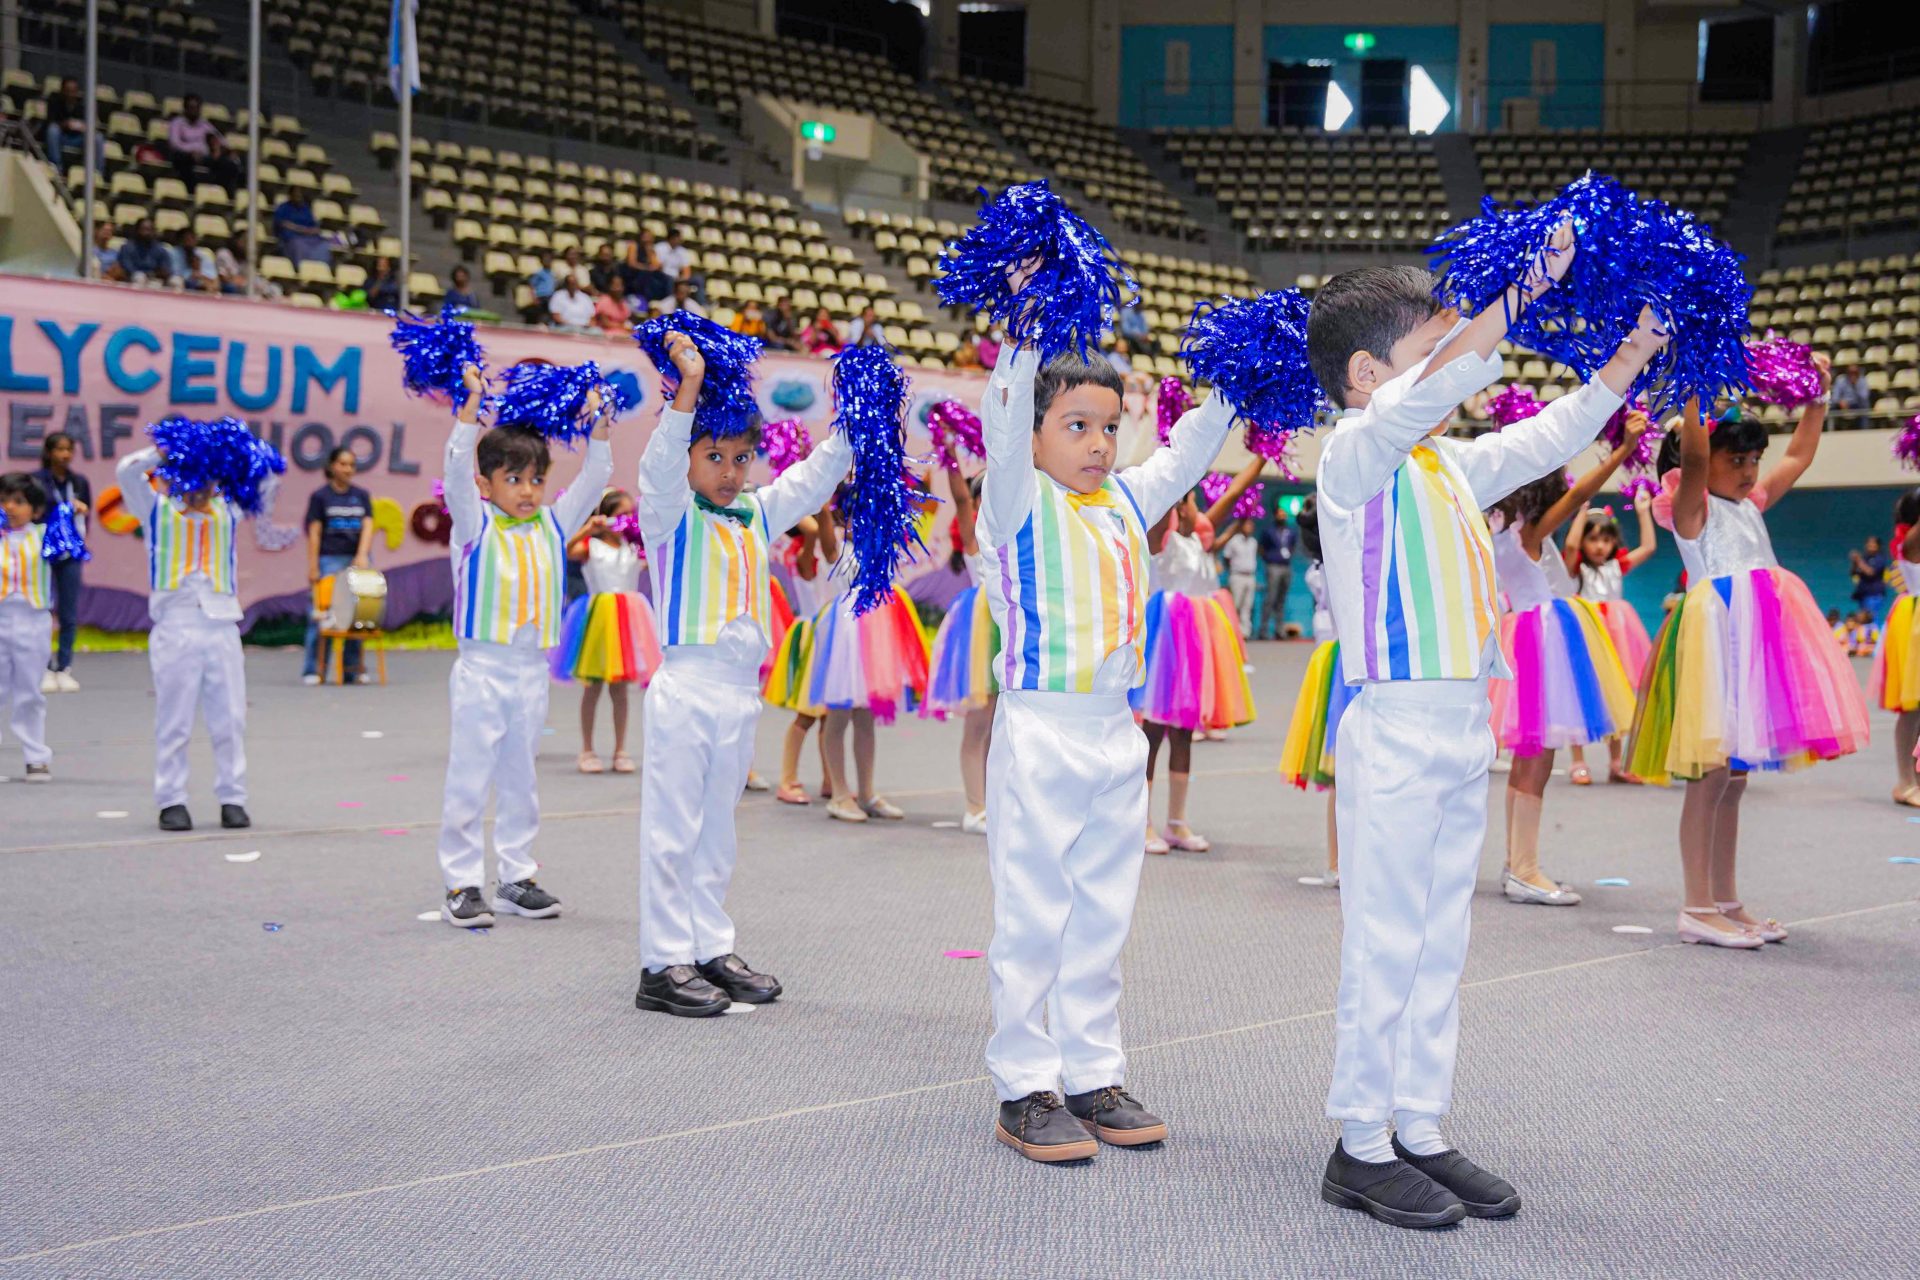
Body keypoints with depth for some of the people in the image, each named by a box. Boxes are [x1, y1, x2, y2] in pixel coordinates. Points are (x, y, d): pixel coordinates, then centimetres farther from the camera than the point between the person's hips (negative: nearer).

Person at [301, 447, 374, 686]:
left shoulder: (362, 496, 12)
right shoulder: (321, 496, 3)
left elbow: (367, 527, 4)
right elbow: (314, 533, 0)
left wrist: (362, 555, -12)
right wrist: (313, 567, -6)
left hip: (357, 561, 3)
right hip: (330, 560, -3)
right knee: (321, 614, -5)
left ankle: (352, 670, 9)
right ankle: (312, 670, 1)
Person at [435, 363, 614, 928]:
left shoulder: (553, 526, 10)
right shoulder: (475, 526, -3)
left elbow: (594, 479, 8)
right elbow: (457, 467, -16)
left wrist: (596, 421, -1)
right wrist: (474, 400, -21)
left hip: (533, 670, 5)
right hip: (482, 667, -5)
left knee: (520, 780, 12)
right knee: (469, 779, -1)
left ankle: (516, 879, 20)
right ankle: (462, 883, 5)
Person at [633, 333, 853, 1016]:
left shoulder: (759, 512, 12)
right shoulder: (670, 515, -5)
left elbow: (817, 474, 18)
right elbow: (659, 464, -24)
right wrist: (689, 387, -35)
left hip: (741, 691, 6)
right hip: (686, 686, -6)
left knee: (716, 828, 15)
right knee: (673, 828, -1)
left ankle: (711, 950, 23)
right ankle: (663, 965, 4)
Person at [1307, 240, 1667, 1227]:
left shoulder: (1448, 465, 16)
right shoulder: (1356, 453, -9)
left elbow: (1542, 442, 27)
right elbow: (1442, 383, -26)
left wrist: (1626, 362, 21)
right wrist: (1525, 283, -27)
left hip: (1464, 729, 9)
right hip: (1394, 729, -9)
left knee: (1440, 943, 12)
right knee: (1384, 942, -2)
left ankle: (1421, 1133, 21)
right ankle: (1362, 1146, 8)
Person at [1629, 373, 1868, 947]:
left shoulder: (1752, 505, 19)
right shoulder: (1692, 506, -4)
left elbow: (1798, 455, 28)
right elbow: (1693, 455, -22)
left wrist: (1816, 394, 25)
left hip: (1756, 640, 8)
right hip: (1716, 635, -8)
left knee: (1734, 776, 11)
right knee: (1711, 776, -8)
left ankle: (1726, 903, 17)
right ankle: (1697, 910, -4)